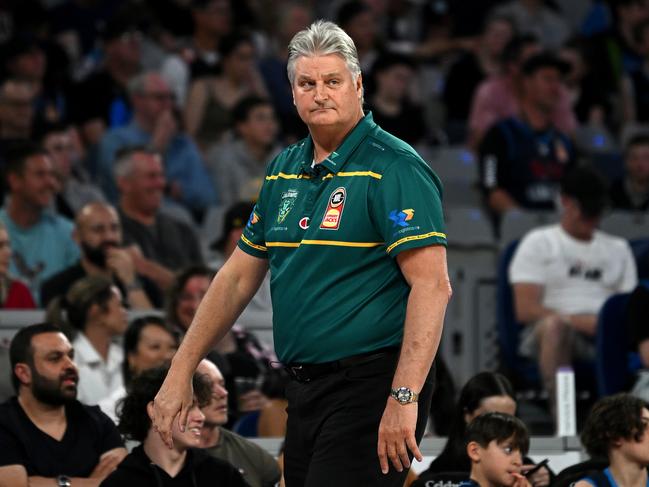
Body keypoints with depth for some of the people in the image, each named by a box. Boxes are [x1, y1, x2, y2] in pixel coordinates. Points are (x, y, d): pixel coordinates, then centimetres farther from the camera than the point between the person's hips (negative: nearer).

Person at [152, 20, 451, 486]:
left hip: (371, 384, -8)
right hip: (305, 390, 8)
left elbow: (432, 285, -18)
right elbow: (238, 278, 20)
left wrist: (405, 398, -26)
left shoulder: (395, 169, -10)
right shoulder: (283, 171, 14)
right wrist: (181, 372, 16)